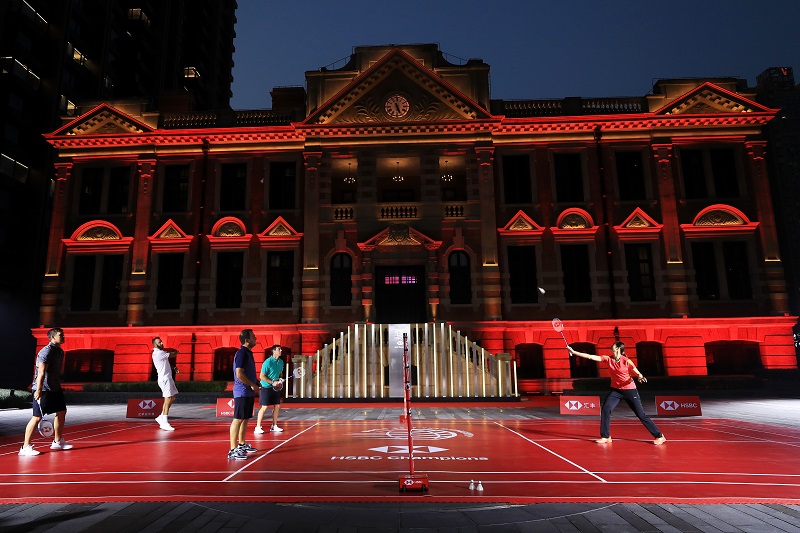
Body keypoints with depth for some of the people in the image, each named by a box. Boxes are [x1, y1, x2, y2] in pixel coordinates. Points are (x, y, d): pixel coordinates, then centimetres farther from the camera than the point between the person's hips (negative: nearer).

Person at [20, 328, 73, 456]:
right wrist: (38, 390, -27)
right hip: (43, 390, -9)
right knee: (37, 417, -7)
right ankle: (25, 447, 2)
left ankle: (57, 442, 25)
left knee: (61, 412, 13)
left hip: (55, 389, 9)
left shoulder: (60, 351, 12)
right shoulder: (46, 351, -16)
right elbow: (41, 372, -22)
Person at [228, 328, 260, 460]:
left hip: (249, 392, 10)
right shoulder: (242, 353, -15)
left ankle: (242, 444, 27)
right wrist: (252, 385, -15)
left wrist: (256, 383, 13)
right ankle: (233, 450, -5)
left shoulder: (248, 353, 15)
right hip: (242, 392, -10)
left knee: (245, 419, 16)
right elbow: (239, 374, -22)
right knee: (238, 419, -7)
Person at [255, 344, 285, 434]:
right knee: (264, 407, -5)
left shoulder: (281, 362, 3)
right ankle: (257, 427, 5)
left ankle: (274, 426, 19)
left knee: (277, 406, 7)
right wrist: (272, 382, -21)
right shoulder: (268, 362, -18)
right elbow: (261, 376, -17)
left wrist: (280, 379, -3)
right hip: (266, 387, -7)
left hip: (275, 387, 7)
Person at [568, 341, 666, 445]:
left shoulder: (626, 361, -15)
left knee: (641, 415, 0)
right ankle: (605, 436, 2)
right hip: (615, 390, 4)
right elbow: (591, 357, -8)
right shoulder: (608, 359, -4)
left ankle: (659, 436, 15)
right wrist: (573, 352, -14)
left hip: (630, 390, -4)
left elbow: (638, 373, -6)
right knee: (605, 410, -10)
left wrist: (640, 377, -31)